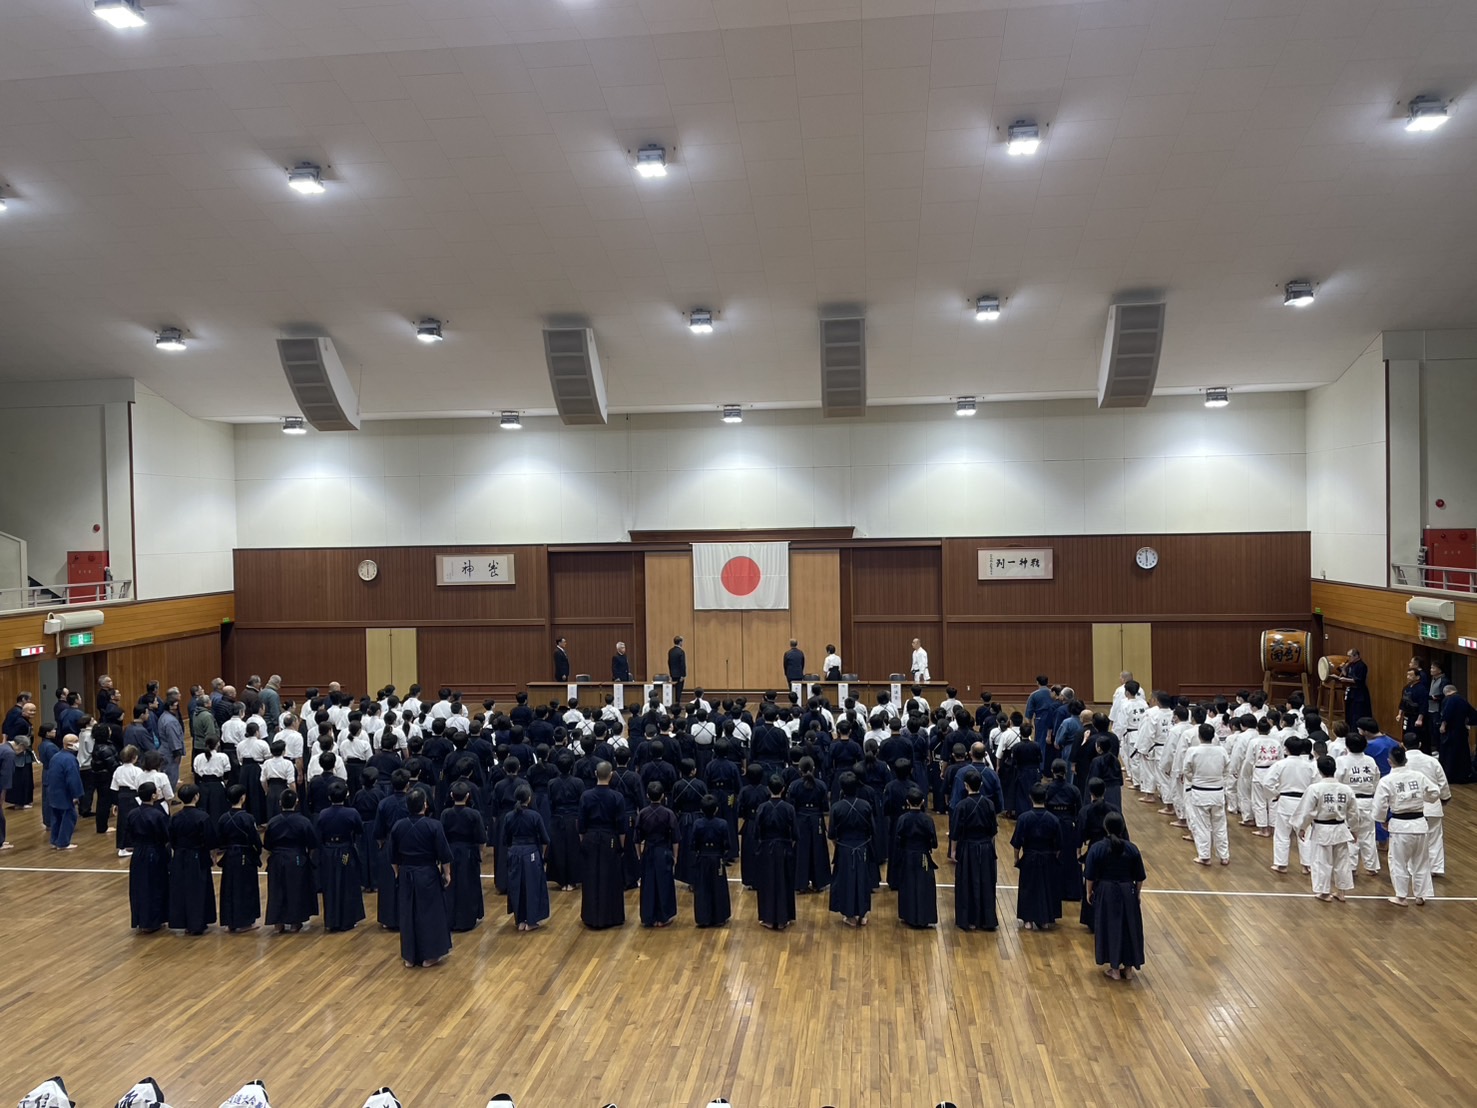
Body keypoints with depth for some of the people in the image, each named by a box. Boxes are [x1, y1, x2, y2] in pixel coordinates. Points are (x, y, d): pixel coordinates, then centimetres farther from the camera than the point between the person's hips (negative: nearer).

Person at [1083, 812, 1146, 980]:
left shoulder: (1097, 848, -13)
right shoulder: (1132, 848, -6)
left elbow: (1091, 876, -9)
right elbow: (1139, 877, 1)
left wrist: (1089, 892, 7)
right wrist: (1136, 893, 16)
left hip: (1106, 893, -2)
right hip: (1127, 893, 2)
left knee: (1110, 928, 10)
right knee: (1129, 927, 14)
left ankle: (1115, 969, 17)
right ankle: (1128, 969, 22)